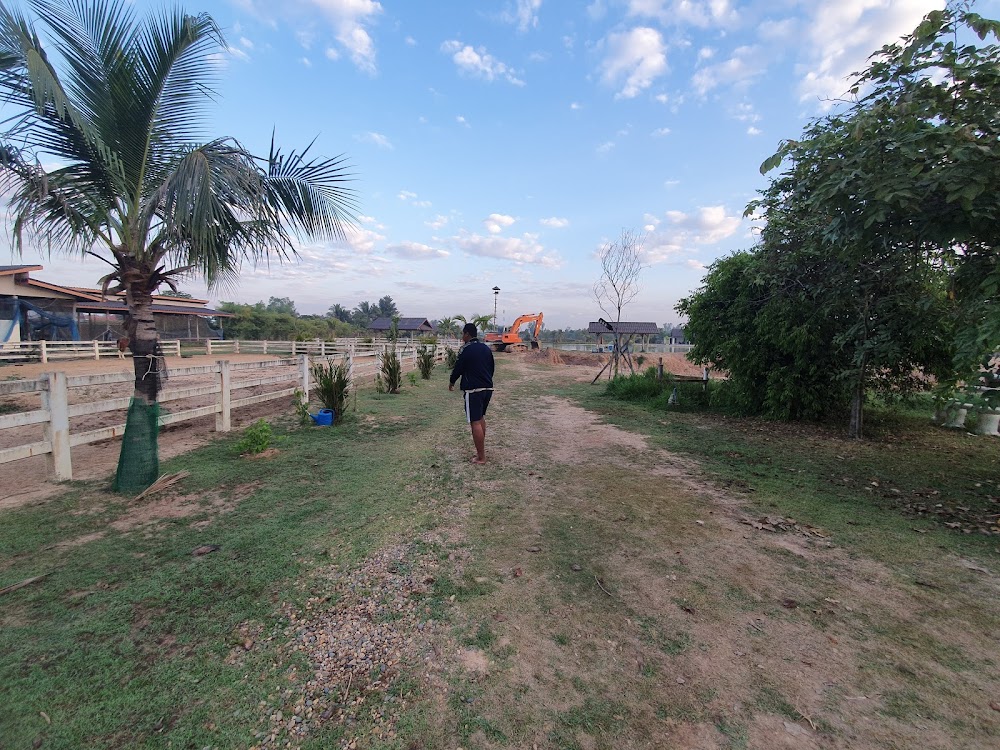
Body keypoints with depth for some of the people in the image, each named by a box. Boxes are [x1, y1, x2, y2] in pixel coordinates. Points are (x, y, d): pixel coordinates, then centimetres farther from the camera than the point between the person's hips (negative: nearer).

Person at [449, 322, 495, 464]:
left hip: (473, 390, -8)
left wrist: (451, 382, 15)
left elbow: (458, 368, -3)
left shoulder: (466, 350, -11)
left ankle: (481, 457, -1)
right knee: (481, 418, 21)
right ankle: (481, 450, 30)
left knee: (475, 422, -4)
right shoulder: (487, 348, 9)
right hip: (488, 388, 8)